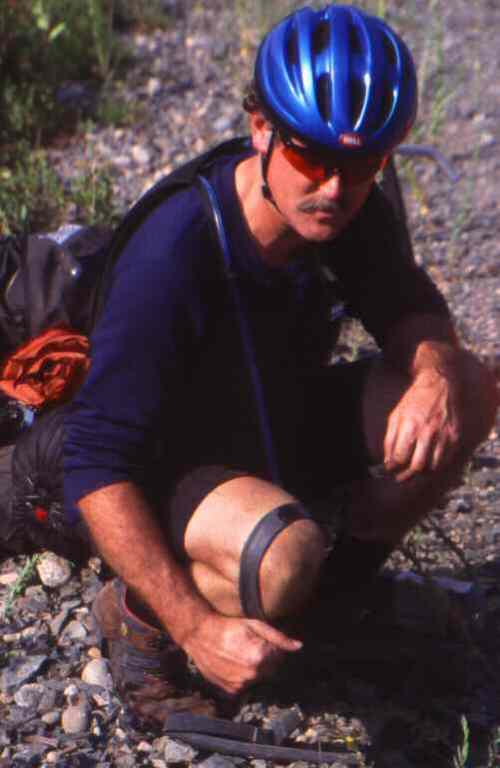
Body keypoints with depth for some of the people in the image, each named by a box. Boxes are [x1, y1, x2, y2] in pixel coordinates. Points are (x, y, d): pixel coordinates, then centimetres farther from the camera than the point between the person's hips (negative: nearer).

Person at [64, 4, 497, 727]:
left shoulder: (349, 211, -14)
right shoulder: (173, 257, -33)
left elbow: (409, 306, 3)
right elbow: (96, 466, -30)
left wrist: (436, 371, -23)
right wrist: (198, 628, -34)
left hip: (279, 434, 7)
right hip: (169, 471, -6)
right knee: (281, 556, -38)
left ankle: (339, 577, 9)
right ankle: (138, 616, -4)